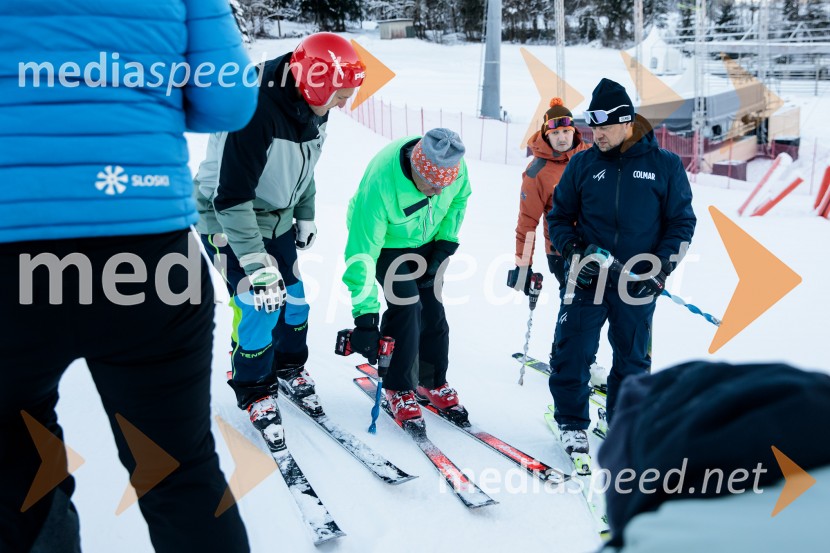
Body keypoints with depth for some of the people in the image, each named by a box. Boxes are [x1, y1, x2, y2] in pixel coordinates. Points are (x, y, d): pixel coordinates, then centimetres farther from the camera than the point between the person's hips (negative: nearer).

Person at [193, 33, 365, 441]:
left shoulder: (311, 108, -8)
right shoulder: (255, 112, -35)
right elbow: (232, 197, -34)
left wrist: (306, 217, 15)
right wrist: (256, 264, -35)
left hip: (277, 218, 7)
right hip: (228, 220, -7)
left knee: (293, 297, 11)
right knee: (260, 307, -10)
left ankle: (290, 368, 35)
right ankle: (254, 391, 13)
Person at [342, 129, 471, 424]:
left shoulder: (453, 164, -27)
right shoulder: (379, 184, -41)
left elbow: (460, 198, -2)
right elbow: (363, 254, -37)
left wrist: (445, 244, -9)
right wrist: (366, 317, -37)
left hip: (426, 241, 4)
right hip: (386, 242, -4)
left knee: (432, 308, 2)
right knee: (406, 306, -16)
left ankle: (433, 383, 22)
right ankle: (399, 389, 3)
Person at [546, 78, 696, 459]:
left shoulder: (665, 166, 0)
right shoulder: (583, 164, 3)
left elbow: (681, 222, 3)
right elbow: (559, 217, 10)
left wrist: (659, 271, -8)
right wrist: (574, 251, -8)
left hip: (636, 285, 0)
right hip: (586, 280, 0)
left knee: (632, 360, 12)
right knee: (571, 353, -2)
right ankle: (572, 423, 18)